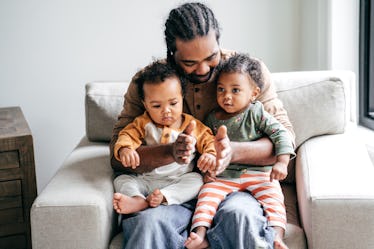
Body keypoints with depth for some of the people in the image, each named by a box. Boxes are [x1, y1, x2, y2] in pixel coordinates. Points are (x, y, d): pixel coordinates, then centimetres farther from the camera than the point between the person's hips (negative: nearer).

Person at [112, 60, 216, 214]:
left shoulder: (192, 125, 4)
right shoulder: (144, 123, 7)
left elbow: (208, 141, 4)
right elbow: (127, 135, -1)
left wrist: (210, 154, -20)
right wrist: (124, 149, -25)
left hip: (179, 180, -1)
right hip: (146, 179, 2)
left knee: (196, 180, -28)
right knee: (122, 180, -16)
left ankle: (162, 196, -44)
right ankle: (139, 200, -45)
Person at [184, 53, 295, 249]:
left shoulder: (256, 113, -3)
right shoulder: (213, 119, 8)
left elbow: (280, 133, -7)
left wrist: (281, 162, -20)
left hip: (258, 173, -2)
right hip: (224, 176, 2)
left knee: (272, 195, -25)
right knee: (207, 193, -21)